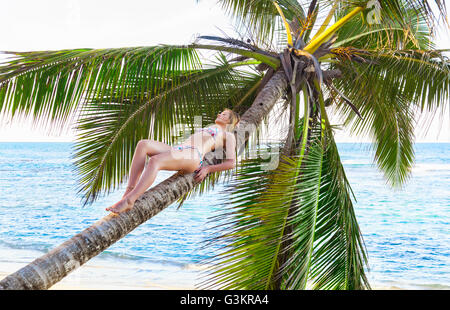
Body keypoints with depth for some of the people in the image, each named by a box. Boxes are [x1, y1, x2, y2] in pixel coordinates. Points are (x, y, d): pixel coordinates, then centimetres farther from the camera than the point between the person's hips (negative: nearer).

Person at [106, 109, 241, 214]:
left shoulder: (228, 135, 22)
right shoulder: (206, 129, 45)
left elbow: (231, 163, 7)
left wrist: (207, 169, -2)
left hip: (193, 157, -7)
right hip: (177, 150, 7)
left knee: (155, 161, -36)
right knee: (143, 144, -22)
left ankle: (129, 201, -44)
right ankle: (129, 191, -32)